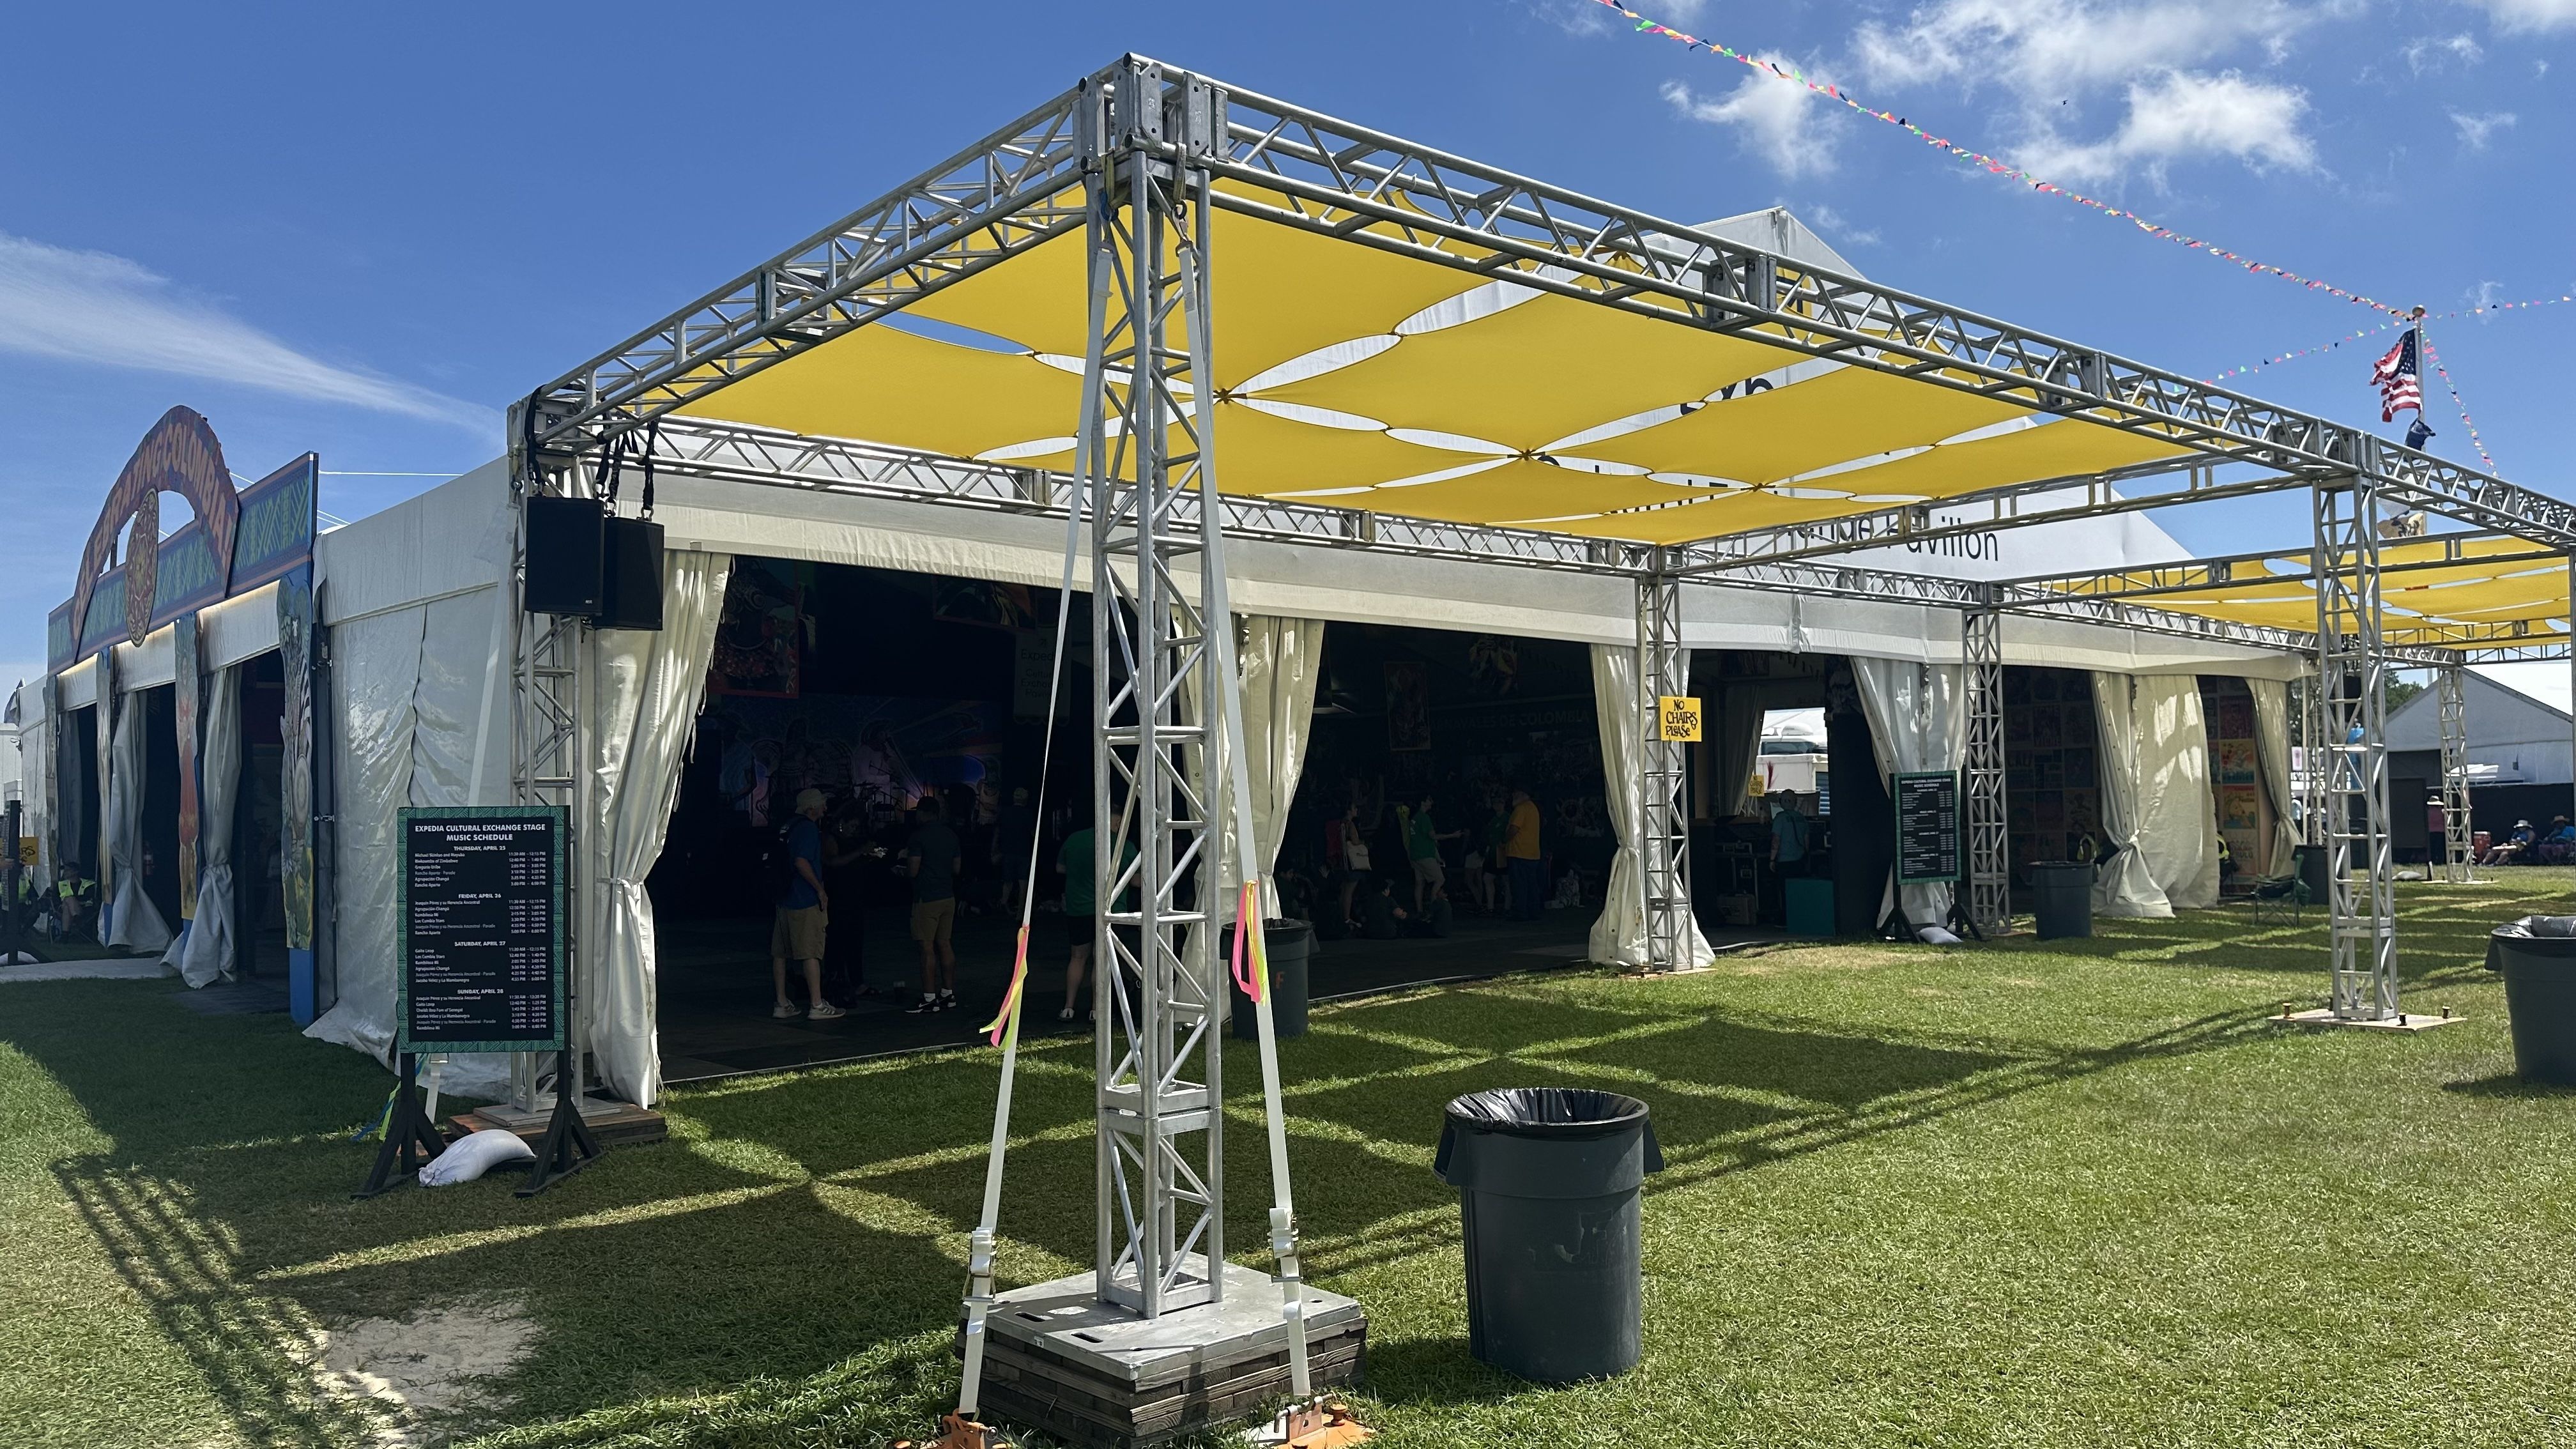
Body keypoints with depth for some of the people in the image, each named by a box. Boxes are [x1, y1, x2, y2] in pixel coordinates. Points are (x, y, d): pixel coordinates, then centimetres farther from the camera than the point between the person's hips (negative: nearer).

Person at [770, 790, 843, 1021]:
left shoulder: (788, 826, 15)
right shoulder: (808, 828, -13)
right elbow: (801, 861, -23)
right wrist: (820, 889, -16)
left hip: (784, 898, 9)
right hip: (805, 901, -9)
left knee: (780, 953, 9)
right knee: (811, 953, -5)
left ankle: (782, 1004, 14)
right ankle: (817, 1005, -2)